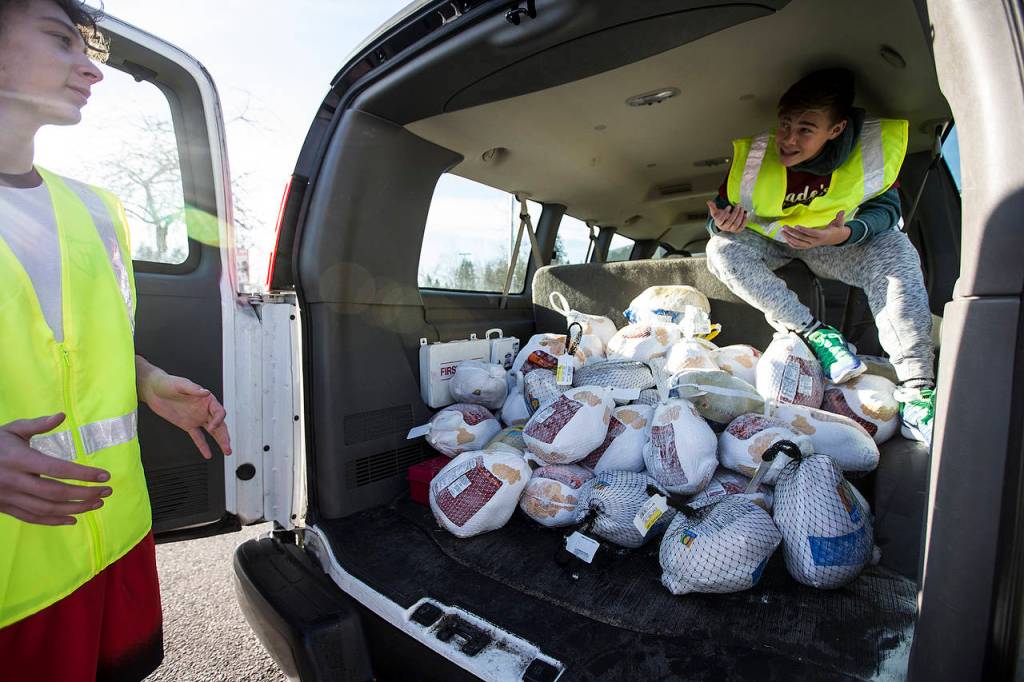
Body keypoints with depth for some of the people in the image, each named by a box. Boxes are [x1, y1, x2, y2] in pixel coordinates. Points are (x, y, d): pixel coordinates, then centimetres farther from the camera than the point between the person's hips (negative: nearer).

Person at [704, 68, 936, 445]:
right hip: (768, 240, 0)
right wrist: (723, 223, -40)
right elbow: (719, 217, -14)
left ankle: (917, 392, -32)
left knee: (897, 252, -28)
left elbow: (886, 206, -13)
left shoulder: (876, 140, -20)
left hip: (840, 239, 1)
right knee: (722, 250, -30)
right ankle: (814, 332, -25)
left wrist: (845, 233, -36)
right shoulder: (751, 152, -23)